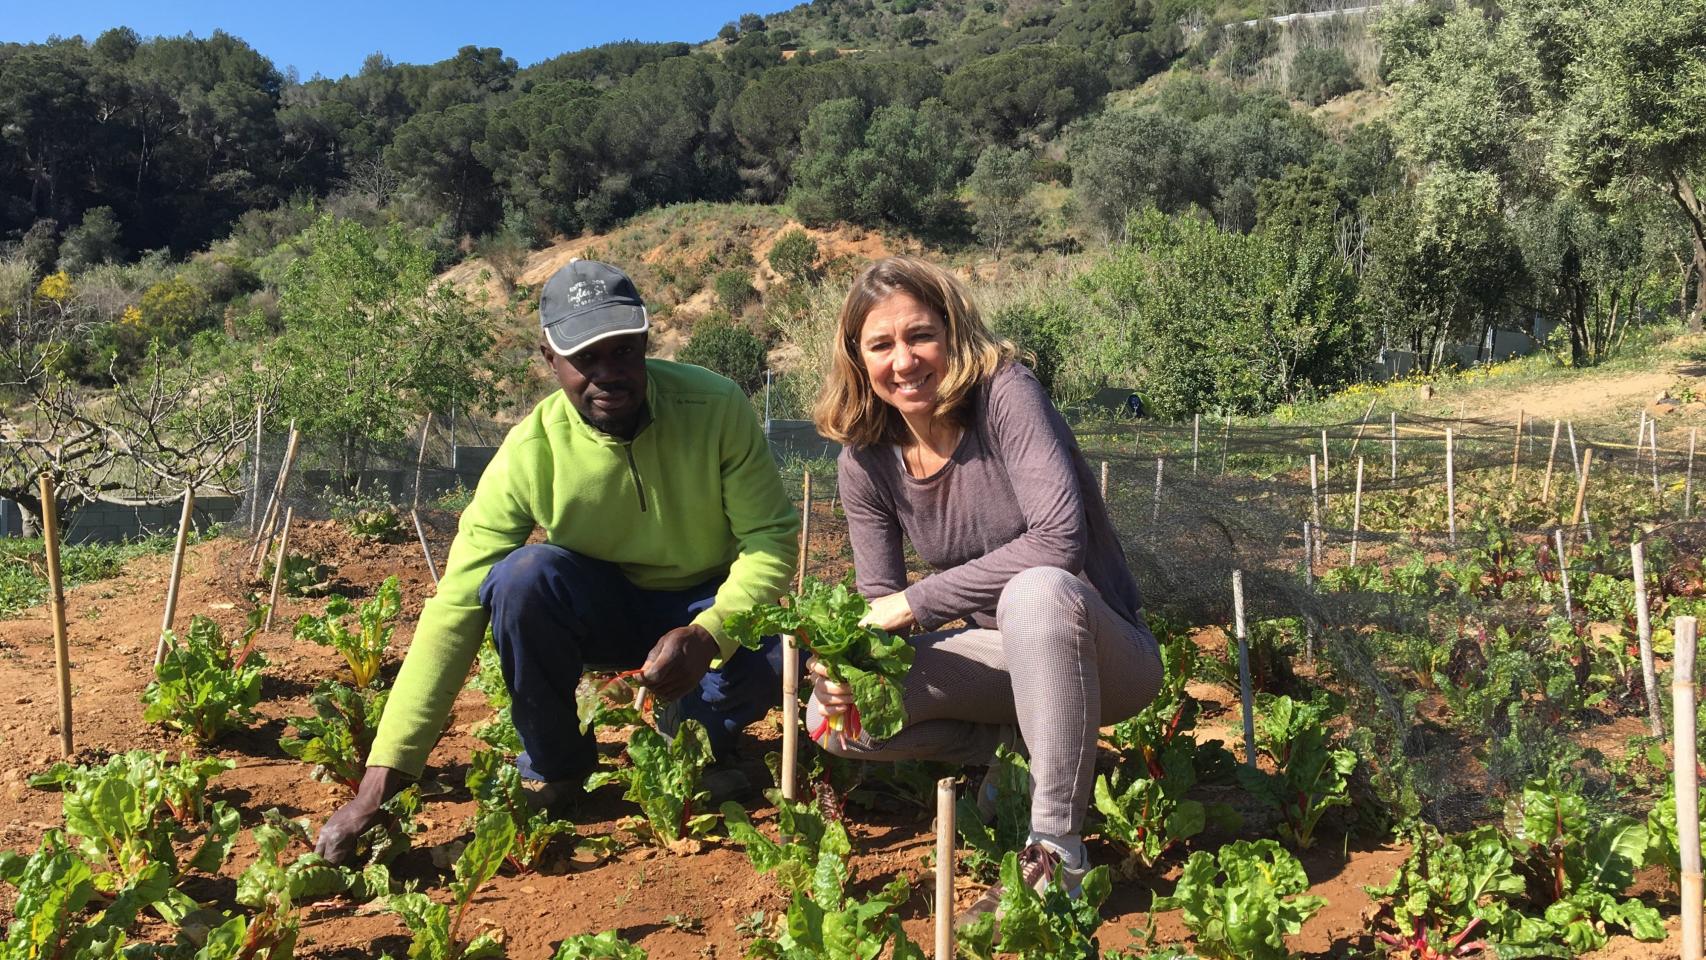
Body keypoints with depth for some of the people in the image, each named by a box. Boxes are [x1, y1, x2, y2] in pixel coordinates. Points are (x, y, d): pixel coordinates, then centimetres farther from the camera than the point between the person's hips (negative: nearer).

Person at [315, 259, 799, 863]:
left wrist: (707, 634, -36)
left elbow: (772, 538, -16)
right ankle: (553, 767, -5)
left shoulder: (716, 407, -21)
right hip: (603, 611, 0)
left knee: (779, 653, -32)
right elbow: (455, 608, -23)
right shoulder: (530, 454, -22)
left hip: (708, 610, 0)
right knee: (524, 575, -31)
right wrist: (380, 783, -28)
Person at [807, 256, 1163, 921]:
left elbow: (1059, 540, -31)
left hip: (1102, 648, -5)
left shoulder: (1005, 394, -20)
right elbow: (881, 601, -3)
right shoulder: (865, 460, -5)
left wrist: (915, 601, -28)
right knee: (833, 716, -13)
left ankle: (1056, 854, -26)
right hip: (1002, 652, 5)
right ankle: (1018, 743, 5)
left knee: (1036, 592, -40)